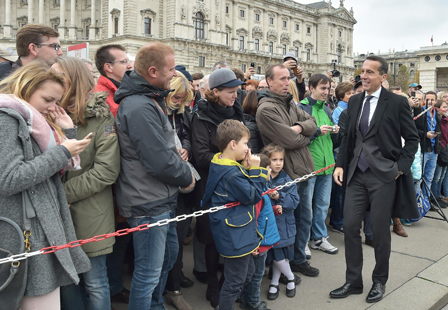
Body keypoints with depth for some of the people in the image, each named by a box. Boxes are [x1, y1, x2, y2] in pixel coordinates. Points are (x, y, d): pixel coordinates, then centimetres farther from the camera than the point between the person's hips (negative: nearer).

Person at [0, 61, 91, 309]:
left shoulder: (34, 121, 17)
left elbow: (58, 171, 18)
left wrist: (68, 133, 7)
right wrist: (62, 152, -15)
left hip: (44, 229, 9)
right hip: (27, 237, -9)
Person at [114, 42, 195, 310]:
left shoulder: (150, 100, 10)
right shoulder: (140, 108, -24)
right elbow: (160, 162, -27)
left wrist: (180, 159, 2)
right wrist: (187, 177, -10)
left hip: (163, 200, 11)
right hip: (148, 204, -11)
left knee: (169, 253, 26)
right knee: (149, 273, 3)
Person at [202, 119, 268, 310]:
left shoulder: (220, 165, 4)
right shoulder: (232, 174, -28)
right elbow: (253, 196, -18)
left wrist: (246, 169, -3)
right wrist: (255, 170, -15)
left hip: (238, 234, 11)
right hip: (235, 237, -11)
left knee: (248, 272, 26)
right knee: (234, 281, 5)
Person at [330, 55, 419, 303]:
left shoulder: (397, 102, -5)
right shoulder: (354, 101, 9)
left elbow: (412, 139, 0)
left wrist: (401, 167, -7)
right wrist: (340, 165, 4)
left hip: (384, 175, -4)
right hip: (356, 173, 4)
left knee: (380, 230, 5)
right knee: (350, 226, 4)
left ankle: (379, 281, 27)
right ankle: (353, 282, 19)